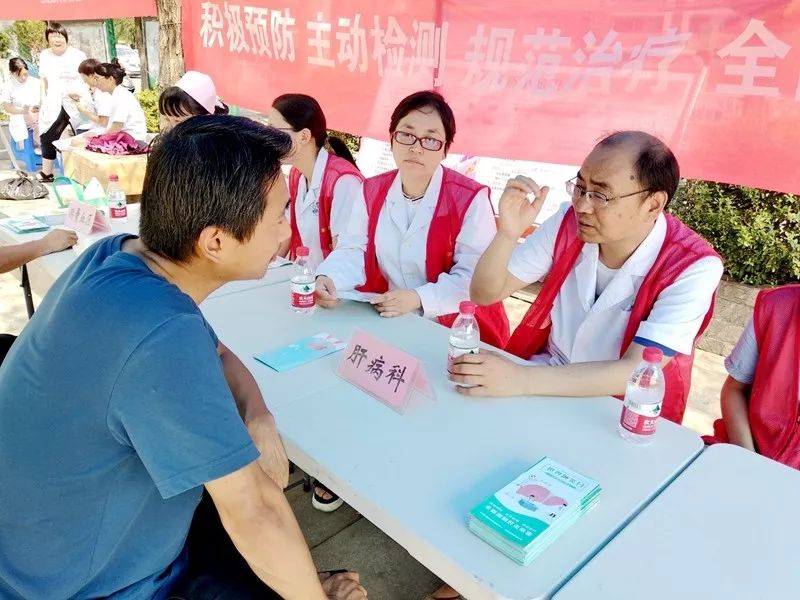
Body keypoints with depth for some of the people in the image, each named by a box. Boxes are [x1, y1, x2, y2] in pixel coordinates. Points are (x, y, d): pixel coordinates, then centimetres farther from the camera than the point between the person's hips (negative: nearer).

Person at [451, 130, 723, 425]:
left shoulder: (693, 268, -21)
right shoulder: (569, 221, -10)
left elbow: (636, 373, -28)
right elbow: (486, 294, -6)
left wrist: (521, 380, -37)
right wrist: (508, 234, -25)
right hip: (549, 381, 3)